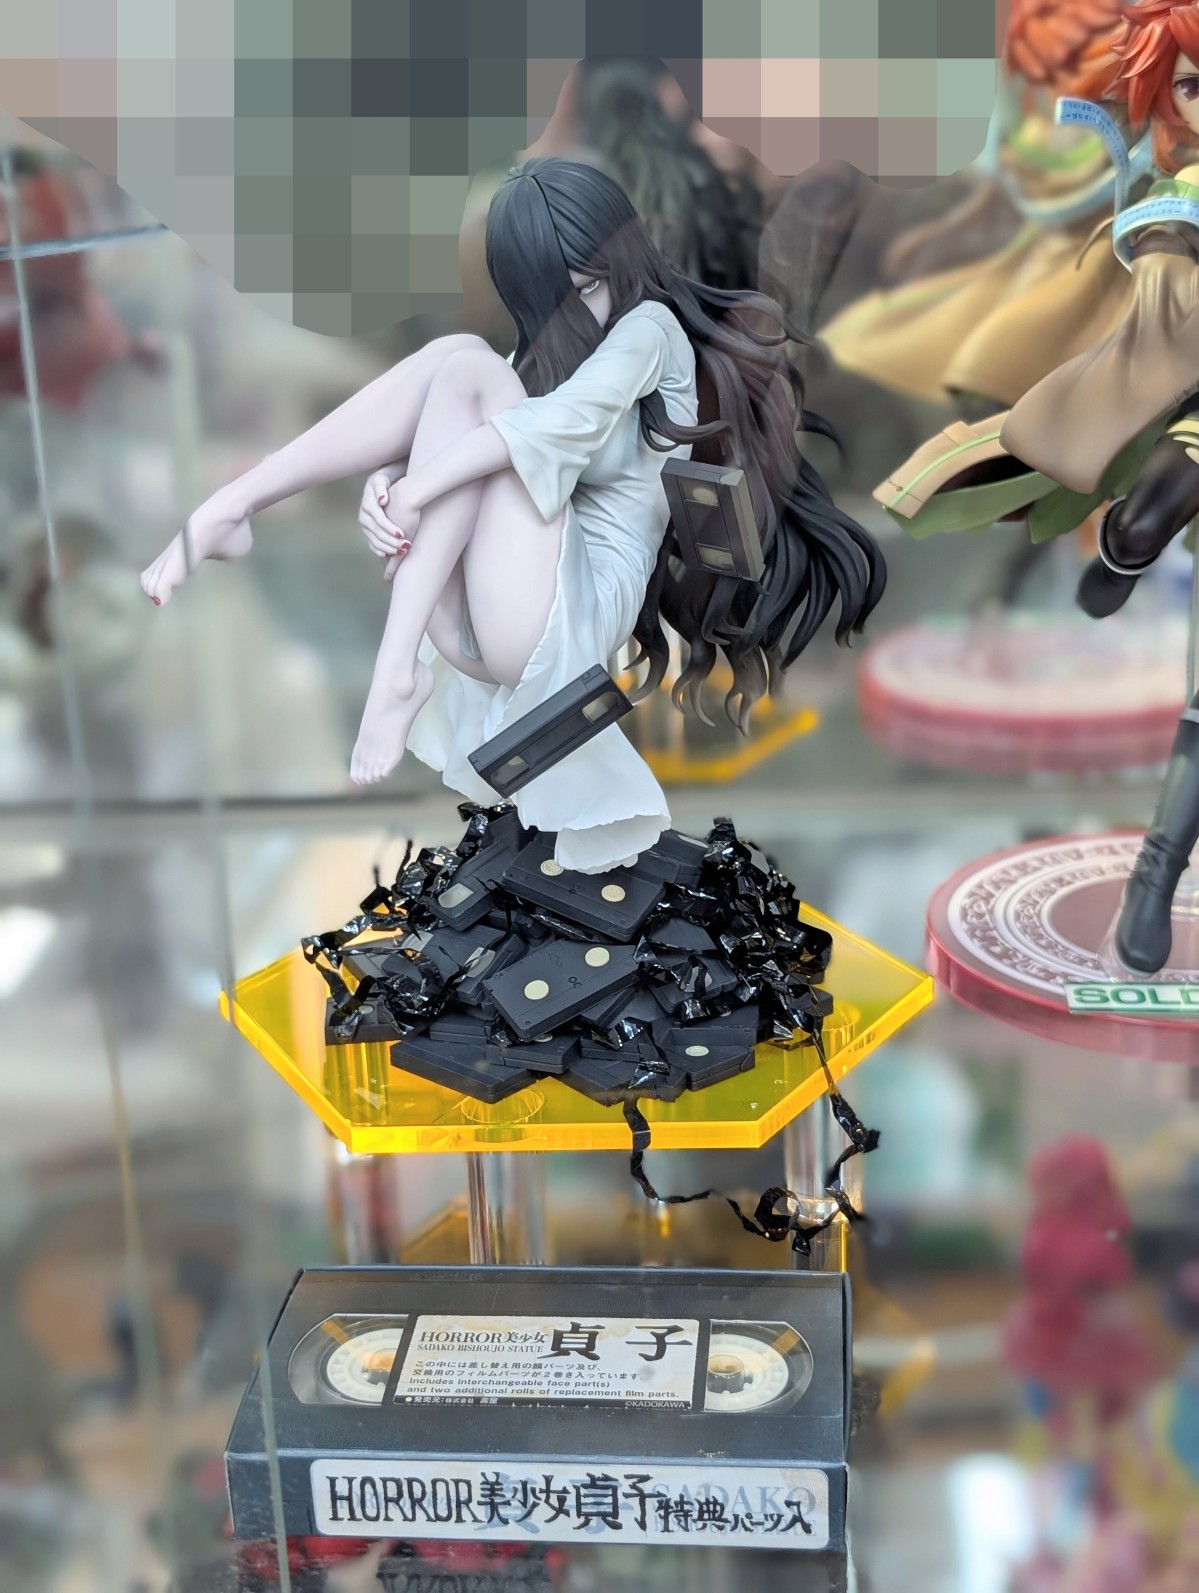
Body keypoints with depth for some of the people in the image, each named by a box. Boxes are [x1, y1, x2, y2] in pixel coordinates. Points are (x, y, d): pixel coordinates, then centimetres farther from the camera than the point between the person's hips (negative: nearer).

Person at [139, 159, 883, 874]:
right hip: (483, 626, 6)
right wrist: (387, 484, -11)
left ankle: (399, 670, -30)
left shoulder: (652, 328, 3)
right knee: (456, 354, -9)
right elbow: (430, 437, 12)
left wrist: (417, 487, -23)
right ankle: (230, 510, -17)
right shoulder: (548, 351, 24)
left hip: (564, 624, -6)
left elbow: (571, 420, -18)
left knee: (473, 373, -19)